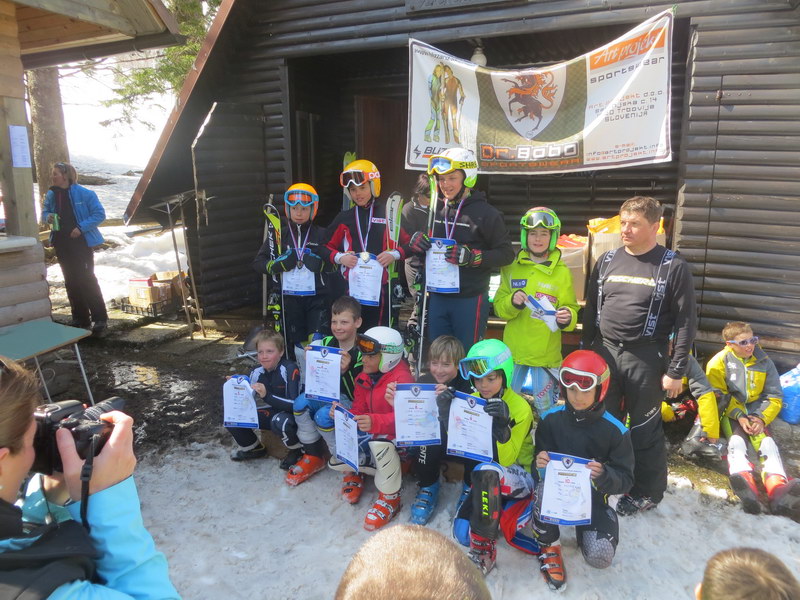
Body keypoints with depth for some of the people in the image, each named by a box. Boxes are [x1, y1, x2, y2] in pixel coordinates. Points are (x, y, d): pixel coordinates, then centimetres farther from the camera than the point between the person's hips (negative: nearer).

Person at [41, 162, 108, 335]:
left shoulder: (84, 194, -10)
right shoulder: (51, 194, 6)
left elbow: (99, 214, -10)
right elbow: (45, 212, 19)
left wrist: (81, 227, -19)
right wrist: (47, 217, -5)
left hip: (81, 242, -6)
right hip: (62, 243, 6)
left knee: (87, 279, -8)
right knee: (71, 281, 10)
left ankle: (100, 318, -1)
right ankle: (80, 318, 20)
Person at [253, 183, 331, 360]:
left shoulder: (322, 235, 3)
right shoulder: (279, 235, 7)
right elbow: (258, 263, 6)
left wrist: (320, 264, -15)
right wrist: (278, 264, -13)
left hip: (317, 298, -2)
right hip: (289, 298, 2)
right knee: (295, 343, 7)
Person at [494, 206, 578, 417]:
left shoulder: (562, 272, 0)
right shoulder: (512, 267, 3)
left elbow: (572, 310, 2)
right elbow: (498, 307, 2)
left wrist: (567, 318, -21)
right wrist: (512, 302, -19)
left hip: (546, 353, -1)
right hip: (514, 351, 2)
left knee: (546, 410, 7)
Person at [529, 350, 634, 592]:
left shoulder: (615, 430, -11)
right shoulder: (551, 419, -8)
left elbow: (626, 480, -7)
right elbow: (538, 460, 0)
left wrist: (604, 475, -30)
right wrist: (540, 463, -25)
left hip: (593, 497, 0)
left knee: (601, 557, -21)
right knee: (545, 488, -36)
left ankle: (584, 529, 20)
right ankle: (549, 547, -5)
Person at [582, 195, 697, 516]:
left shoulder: (673, 266, -6)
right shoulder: (607, 261, 7)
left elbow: (686, 321, -7)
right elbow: (590, 309, 13)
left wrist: (676, 370, -10)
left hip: (646, 360, -4)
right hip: (604, 354, 4)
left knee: (645, 430, 8)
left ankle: (648, 492, 28)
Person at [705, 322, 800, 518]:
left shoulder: (764, 361, 4)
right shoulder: (719, 362, -4)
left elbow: (774, 397, 6)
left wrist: (762, 418, -11)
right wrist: (739, 416, -18)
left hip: (756, 412, 3)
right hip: (729, 412, -2)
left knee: (768, 443, -28)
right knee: (736, 441, -32)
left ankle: (779, 492, -53)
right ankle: (745, 487, -61)